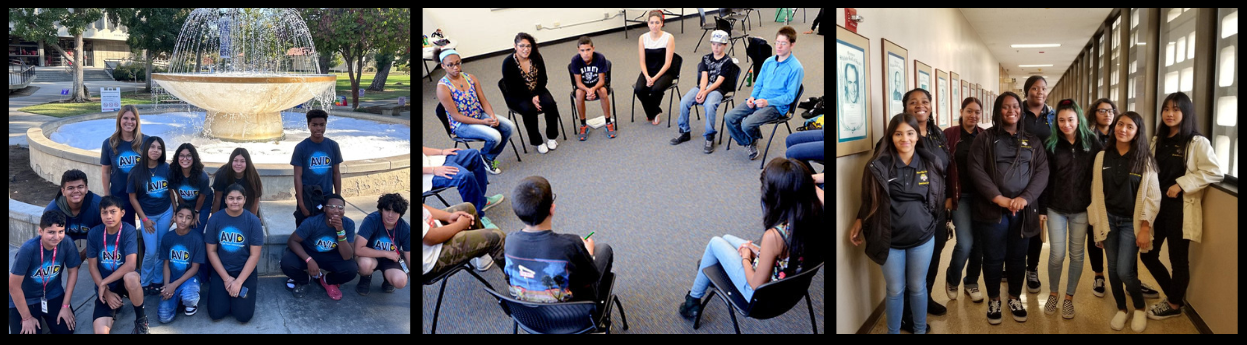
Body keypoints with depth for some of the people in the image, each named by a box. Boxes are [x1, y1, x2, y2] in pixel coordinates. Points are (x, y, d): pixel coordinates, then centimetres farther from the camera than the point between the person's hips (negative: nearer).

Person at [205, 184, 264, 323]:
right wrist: (226, 278, -10)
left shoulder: (253, 221, -10)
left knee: (243, 315, -14)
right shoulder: (215, 219, -5)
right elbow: (211, 251, -3)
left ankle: (243, 289, 16)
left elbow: (254, 255, -10)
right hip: (221, 271, 1)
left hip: (245, 271, -1)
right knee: (216, 313, -13)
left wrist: (239, 281, -16)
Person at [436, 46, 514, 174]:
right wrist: (483, 122, -22)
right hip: (461, 125, -7)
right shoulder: (443, 87, -17)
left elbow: (483, 101, 5)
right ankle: (484, 156, 10)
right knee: (495, 136, -27)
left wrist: (493, 116, -17)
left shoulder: (470, 78, 2)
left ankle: (490, 157, 10)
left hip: (480, 115, 7)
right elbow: (455, 116, -18)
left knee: (509, 127, -12)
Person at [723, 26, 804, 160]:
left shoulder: (795, 68, -10)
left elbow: (790, 96, -11)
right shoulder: (769, 61, 11)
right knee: (729, 117, -10)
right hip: (758, 100, 7)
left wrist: (768, 102, -20)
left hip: (777, 106, -7)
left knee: (747, 124, -27)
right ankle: (747, 143, 11)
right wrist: (753, 97, -2)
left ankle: (754, 140, 10)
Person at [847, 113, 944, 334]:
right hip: (890, 240, -2)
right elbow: (869, 200, 2)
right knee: (895, 290, 10)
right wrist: (859, 222, 1)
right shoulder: (878, 166, -11)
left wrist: (936, 222, 10)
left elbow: (937, 197, 13)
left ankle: (920, 330, 34)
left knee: (917, 287, 16)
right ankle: (893, 332, 28)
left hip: (923, 238, 2)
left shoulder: (931, 163, -3)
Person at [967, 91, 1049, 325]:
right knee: (993, 257, 5)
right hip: (992, 209, -2)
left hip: (1023, 210, 2)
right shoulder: (985, 139, 3)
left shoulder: (1033, 141, 11)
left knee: (1018, 257, 10)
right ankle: (994, 300, 22)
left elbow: (1042, 172, 2)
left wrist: (1025, 198, -14)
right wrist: (999, 198, -17)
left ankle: (1015, 298, 28)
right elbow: (977, 171, -7)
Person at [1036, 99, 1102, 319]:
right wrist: (1042, 208, -2)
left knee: (1076, 255, 7)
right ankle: (1053, 294, 21)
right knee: (1057, 255, 0)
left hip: (1081, 209, 0)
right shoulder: (1050, 144, -3)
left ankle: (1069, 299, 20)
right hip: (1056, 208, 0)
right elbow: (1044, 178, -1)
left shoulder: (1092, 142, -3)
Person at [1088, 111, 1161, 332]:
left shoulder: (1145, 159, -5)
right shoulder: (1102, 157, 2)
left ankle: (1140, 308, 16)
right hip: (1109, 219, 3)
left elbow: (1152, 196, -6)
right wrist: (1098, 225, 2)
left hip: (1132, 222, -3)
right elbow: (1096, 193, 4)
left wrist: (1145, 227, -11)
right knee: (1113, 268, 8)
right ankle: (1121, 309, 27)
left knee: (1124, 270, -10)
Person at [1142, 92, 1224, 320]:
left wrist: (1181, 184, -20)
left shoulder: (1197, 142, -9)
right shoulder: (1158, 141, 13)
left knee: (1178, 259, 3)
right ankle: (1171, 295, 29)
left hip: (1180, 208, -7)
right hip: (1157, 204, 7)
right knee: (1147, 253, 10)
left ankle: (1174, 305, 21)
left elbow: (1215, 172, -18)